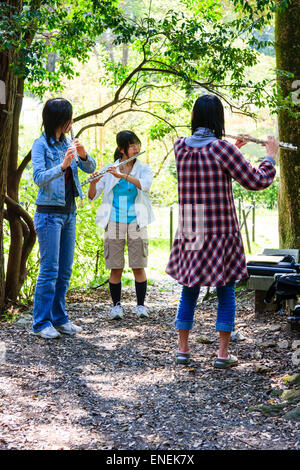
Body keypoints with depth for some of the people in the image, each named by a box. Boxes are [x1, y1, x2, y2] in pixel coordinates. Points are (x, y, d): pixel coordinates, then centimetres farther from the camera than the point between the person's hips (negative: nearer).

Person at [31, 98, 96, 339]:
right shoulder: (41, 144, -10)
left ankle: (59, 318, 19)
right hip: (49, 213, -7)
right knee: (49, 270, -5)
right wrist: (63, 165, -32)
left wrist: (83, 155, -12)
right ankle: (42, 322, 2)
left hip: (69, 212, 7)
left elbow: (90, 169, 9)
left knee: (65, 270, 10)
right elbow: (39, 178, -19)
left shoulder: (67, 142, 8)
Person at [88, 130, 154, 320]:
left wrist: (122, 175, -30)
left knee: (138, 267, -1)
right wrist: (94, 182, -20)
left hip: (136, 224, 0)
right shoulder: (108, 170, 5)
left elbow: (144, 185, -19)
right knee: (116, 268, 1)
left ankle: (141, 305, 11)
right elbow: (92, 196, 1)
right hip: (114, 224, 0)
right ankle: (117, 305, 12)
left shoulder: (144, 169, 4)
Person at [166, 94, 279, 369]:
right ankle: (223, 354, 8)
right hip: (220, 230, -4)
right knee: (226, 292, 7)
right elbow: (257, 181, -10)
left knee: (189, 290, 13)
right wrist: (271, 155, 5)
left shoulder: (181, 147, 2)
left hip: (189, 230, 4)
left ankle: (183, 350, 15)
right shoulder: (222, 149, -14)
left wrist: (234, 148, 21)